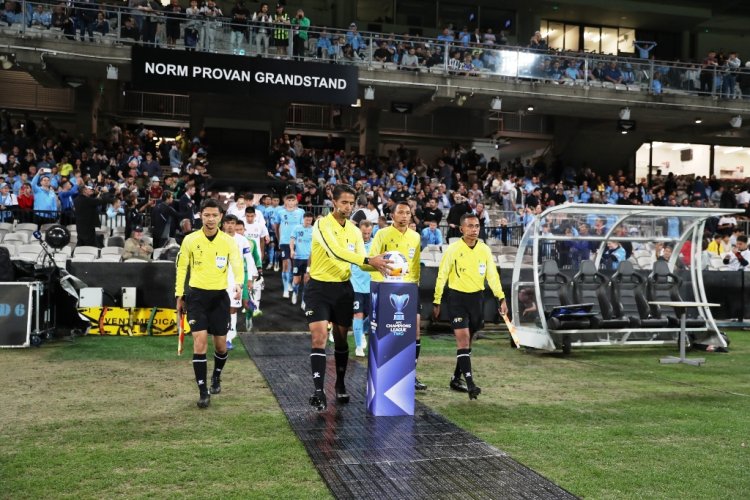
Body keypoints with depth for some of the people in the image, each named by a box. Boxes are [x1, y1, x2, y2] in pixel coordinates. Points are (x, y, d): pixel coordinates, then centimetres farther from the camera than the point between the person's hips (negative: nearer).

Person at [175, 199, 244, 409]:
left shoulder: (228, 241, -2)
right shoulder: (190, 240, -1)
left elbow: (237, 264, -14)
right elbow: (181, 268, 7)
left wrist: (238, 283, -35)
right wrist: (179, 296, 7)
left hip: (219, 296, 1)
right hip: (197, 295, -1)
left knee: (221, 344, 8)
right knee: (200, 341, -11)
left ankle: (216, 377, 38)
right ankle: (203, 391, -4)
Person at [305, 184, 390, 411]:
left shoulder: (354, 230, 7)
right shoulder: (322, 225, -13)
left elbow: (361, 262, 3)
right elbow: (336, 252, -29)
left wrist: (378, 265, -18)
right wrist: (369, 260, -36)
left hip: (343, 288, 5)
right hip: (319, 287, -5)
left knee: (341, 339, 13)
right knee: (319, 337, -12)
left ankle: (340, 385, 28)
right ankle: (319, 390, -9)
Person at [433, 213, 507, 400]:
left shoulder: (484, 249, 3)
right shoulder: (453, 249, -8)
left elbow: (492, 275, 5)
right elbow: (442, 276, -3)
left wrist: (501, 298, -3)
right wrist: (436, 301, -3)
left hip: (477, 297, 4)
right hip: (457, 297, -4)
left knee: (467, 340, 12)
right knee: (463, 339, -13)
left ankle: (456, 378, 26)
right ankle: (470, 383, -15)